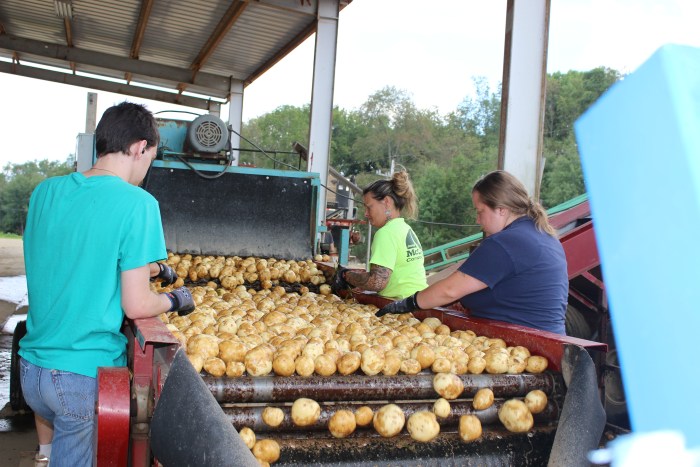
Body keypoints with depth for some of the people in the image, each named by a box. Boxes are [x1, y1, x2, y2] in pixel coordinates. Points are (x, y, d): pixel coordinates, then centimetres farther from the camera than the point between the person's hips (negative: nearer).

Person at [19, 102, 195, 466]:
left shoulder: (45, 191, 2)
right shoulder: (137, 203, -18)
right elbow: (136, 306, -18)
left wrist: (149, 268, 23)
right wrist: (175, 300, 3)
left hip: (31, 366, 6)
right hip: (85, 375, -5)